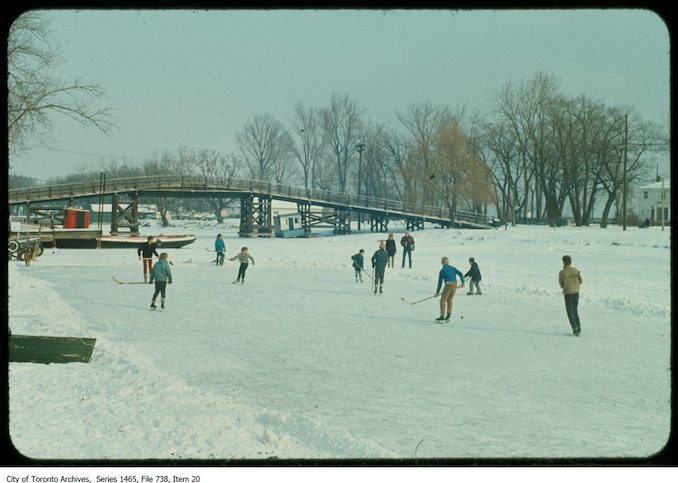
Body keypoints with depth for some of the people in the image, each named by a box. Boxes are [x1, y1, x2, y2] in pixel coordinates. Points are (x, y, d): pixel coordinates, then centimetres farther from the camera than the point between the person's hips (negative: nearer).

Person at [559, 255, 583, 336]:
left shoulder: (562, 273, -11)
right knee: (575, 310, 20)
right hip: (576, 292, 4)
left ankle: (575, 329, -4)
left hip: (568, 294, -4)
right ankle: (578, 327, 15)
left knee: (570, 312, 6)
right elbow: (580, 281, 7)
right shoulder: (575, 270, -2)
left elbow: (561, 285, 0)